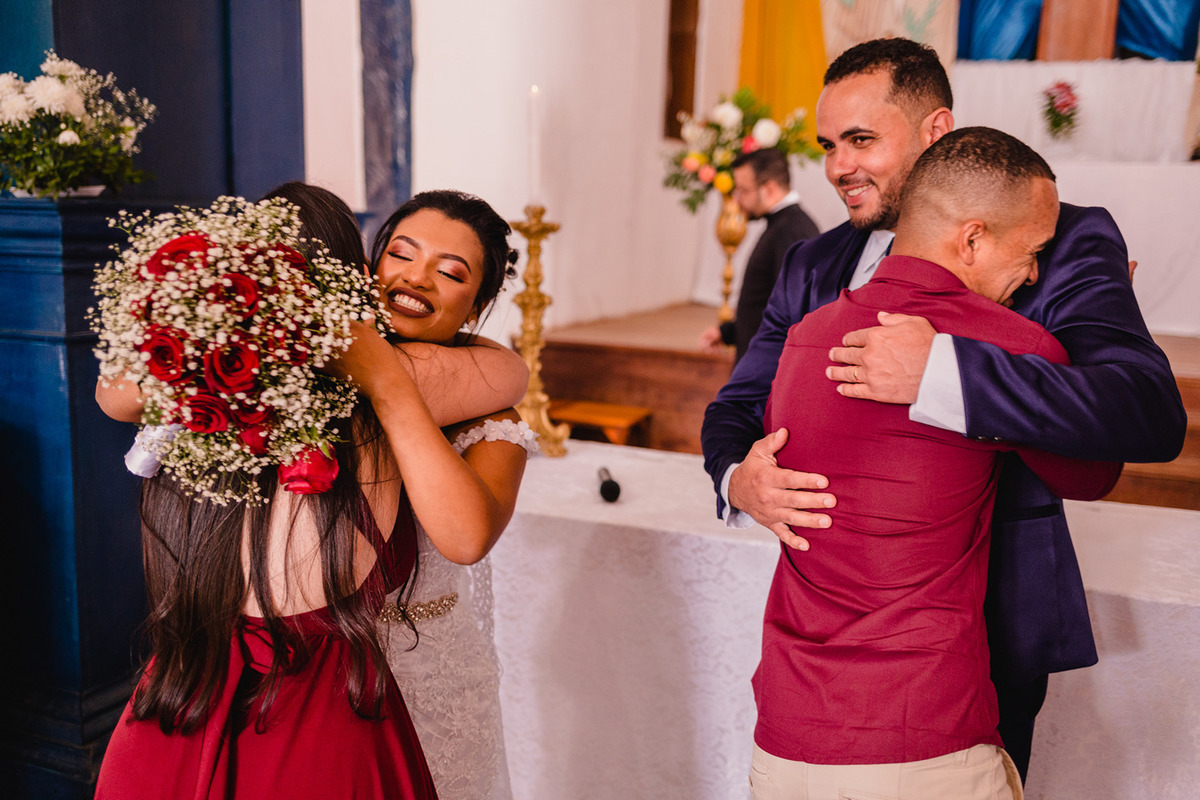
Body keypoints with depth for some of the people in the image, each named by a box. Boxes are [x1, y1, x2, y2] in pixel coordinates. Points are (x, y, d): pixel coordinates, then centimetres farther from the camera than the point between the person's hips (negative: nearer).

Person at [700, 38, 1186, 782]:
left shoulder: (1061, 242, -11)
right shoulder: (813, 266, 6)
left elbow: (1154, 412, -26)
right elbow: (737, 406, 7)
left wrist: (941, 371, -38)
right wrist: (740, 479, -19)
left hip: (988, 630, -4)